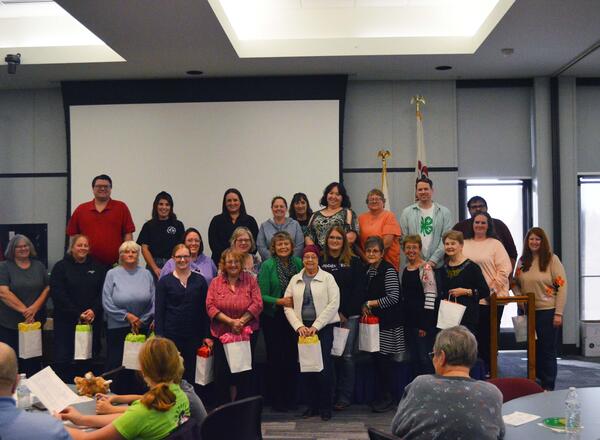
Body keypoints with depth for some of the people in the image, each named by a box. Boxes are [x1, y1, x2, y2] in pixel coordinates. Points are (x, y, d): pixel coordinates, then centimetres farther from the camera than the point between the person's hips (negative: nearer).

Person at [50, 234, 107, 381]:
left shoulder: (97, 268, 11)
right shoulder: (61, 267, 3)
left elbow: (102, 293, 4)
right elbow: (58, 295, -6)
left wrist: (94, 311, -13)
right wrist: (78, 314, -12)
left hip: (92, 321, 2)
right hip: (66, 321, -2)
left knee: (87, 360, 3)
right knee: (63, 360, -5)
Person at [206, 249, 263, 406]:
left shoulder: (250, 280, 1)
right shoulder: (216, 282, 2)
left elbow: (257, 304, -6)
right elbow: (210, 306, -6)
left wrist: (241, 321, -16)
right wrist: (230, 321, -16)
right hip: (222, 334, 1)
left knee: (244, 374, 5)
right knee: (221, 373, 4)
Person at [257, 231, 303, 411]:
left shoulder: (298, 263, 2)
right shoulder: (267, 265, -9)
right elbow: (262, 295, -10)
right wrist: (280, 301, -21)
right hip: (273, 317, -3)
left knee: (292, 356, 8)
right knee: (275, 358, 3)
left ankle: (290, 398, 22)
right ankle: (276, 400, 16)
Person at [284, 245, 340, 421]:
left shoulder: (327, 278, 1)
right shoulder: (295, 280, 10)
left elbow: (334, 304, -7)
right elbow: (287, 306, 7)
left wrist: (316, 326, -12)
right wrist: (298, 326, -7)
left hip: (324, 327, -3)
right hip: (302, 328, 3)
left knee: (324, 367, -6)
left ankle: (325, 407, 7)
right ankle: (312, 405, 17)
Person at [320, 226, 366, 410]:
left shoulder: (354, 262, 5)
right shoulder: (320, 261, 5)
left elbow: (359, 290, 1)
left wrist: (344, 313, -5)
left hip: (349, 316, -1)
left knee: (346, 356, -1)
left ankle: (345, 397, 7)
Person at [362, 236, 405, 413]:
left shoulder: (388, 270, -12)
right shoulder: (368, 271, 12)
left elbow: (393, 297, -19)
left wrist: (370, 303, -13)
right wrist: (365, 307, 8)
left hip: (388, 322, -8)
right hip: (374, 320, 8)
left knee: (384, 358, -3)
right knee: (377, 358, 11)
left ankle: (387, 397, 9)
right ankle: (380, 396, 21)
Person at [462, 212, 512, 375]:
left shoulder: (495, 244, 3)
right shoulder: (464, 244, 12)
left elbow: (505, 268, -4)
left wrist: (493, 288, -11)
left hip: (491, 299, -3)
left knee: (489, 335, 2)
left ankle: (488, 368, 13)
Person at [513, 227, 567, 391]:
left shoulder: (552, 259, -6)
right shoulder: (522, 261, 7)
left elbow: (562, 286, -9)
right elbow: (515, 284, 15)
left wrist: (558, 313, -13)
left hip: (547, 311, -4)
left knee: (547, 350, 3)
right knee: (533, 349, 12)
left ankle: (548, 387, 14)